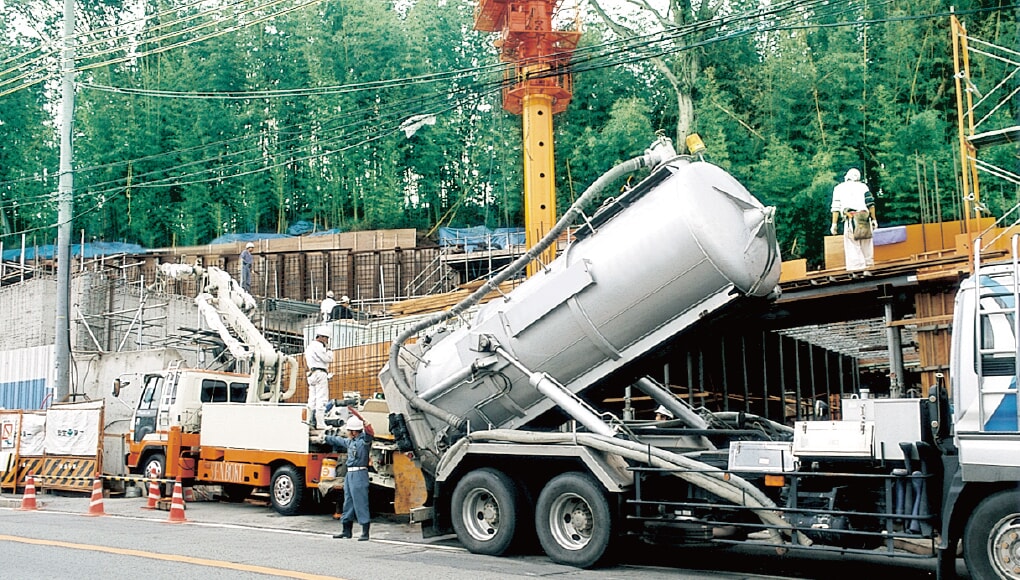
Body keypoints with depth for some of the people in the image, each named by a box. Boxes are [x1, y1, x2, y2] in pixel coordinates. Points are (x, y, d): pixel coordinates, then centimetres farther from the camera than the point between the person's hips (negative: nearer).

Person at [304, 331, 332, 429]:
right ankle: (320, 424, -16)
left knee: (312, 399, 8)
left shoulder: (309, 346, 22)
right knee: (321, 399, -12)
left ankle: (311, 422, 7)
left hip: (312, 374, 10)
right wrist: (327, 349, 1)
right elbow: (328, 358, -13)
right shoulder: (318, 345, -9)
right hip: (320, 373, -10)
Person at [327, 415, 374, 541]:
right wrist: (326, 438, 48)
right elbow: (338, 440, 36)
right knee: (348, 502, 16)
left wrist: (367, 427, -53)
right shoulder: (349, 441, 17)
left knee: (360, 503, -9)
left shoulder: (364, 440, -11)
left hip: (359, 474, -10)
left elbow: (368, 436, -34)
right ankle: (347, 531, 27)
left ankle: (365, 532, -6)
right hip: (349, 474, 10)